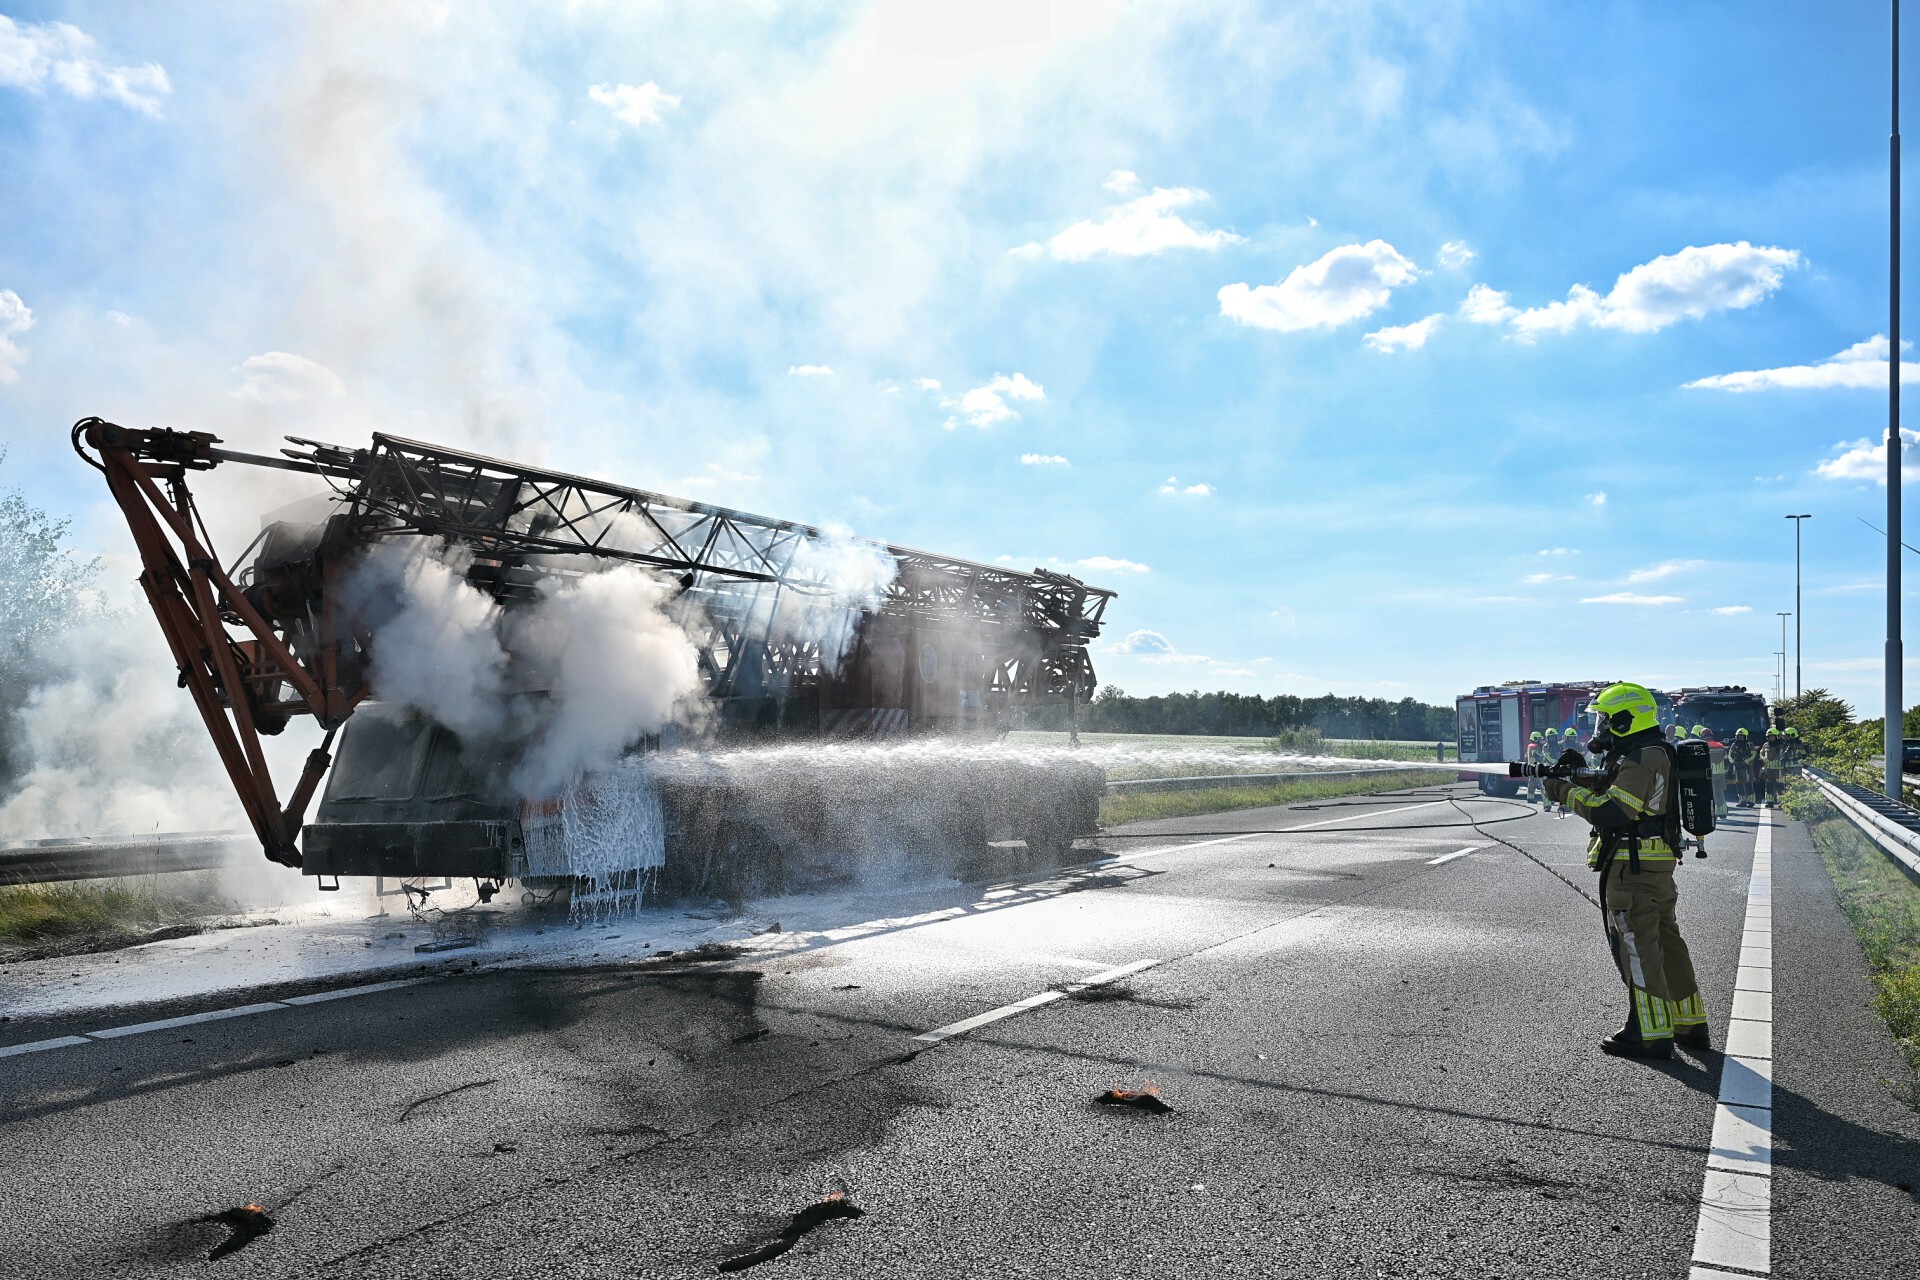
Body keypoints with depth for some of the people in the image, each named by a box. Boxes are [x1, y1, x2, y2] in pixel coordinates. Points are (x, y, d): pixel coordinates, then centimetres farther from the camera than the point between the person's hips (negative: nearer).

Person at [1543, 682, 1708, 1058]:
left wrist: (1567, 792, -15)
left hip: (1633, 869, -10)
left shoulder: (1641, 760, -18)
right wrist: (1579, 775, 3)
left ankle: (1651, 1035, 0)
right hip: (1658, 867, 10)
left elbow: (1610, 812, -25)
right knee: (1667, 942, 17)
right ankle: (1691, 1024, 26)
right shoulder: (1658, 754, 15)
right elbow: (1612, 785, 17)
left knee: (1638, 948, -4)